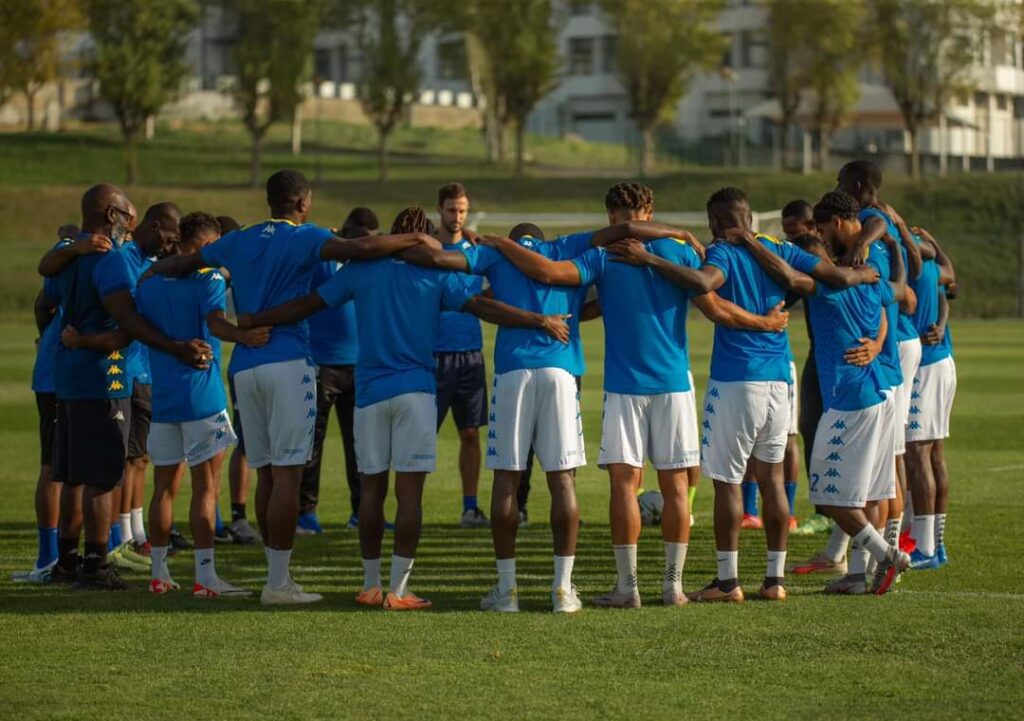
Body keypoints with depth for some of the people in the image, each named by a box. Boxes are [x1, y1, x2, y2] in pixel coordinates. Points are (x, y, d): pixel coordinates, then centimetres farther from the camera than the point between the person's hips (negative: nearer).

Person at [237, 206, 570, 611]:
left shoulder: (360, 270, 7)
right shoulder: (434, 274, 2)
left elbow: (305, 306, 9)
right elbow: (482, 308, -3)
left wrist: (252, 322, 19)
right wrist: (541, 322, 3)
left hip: (370, 393, 2)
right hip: (416, 393, -2)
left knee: (372, 488, 9)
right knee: (410, 491, -2)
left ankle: (371, 585, 14)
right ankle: (397, 589, -6)